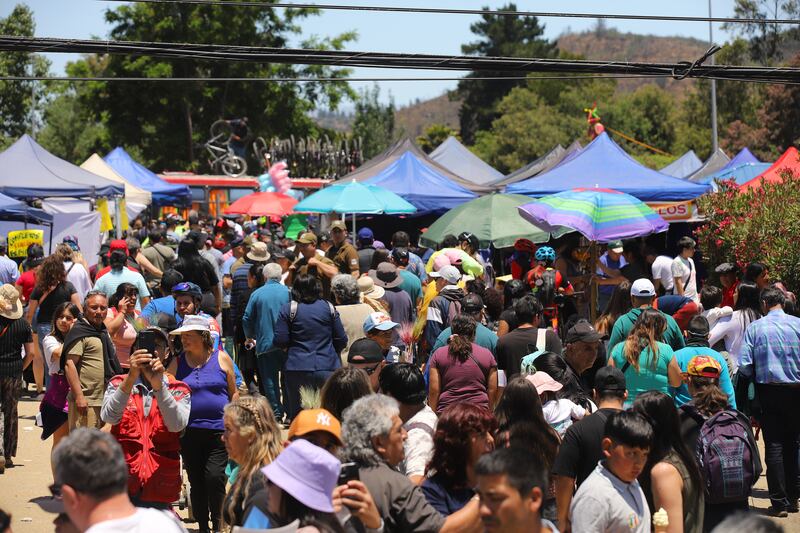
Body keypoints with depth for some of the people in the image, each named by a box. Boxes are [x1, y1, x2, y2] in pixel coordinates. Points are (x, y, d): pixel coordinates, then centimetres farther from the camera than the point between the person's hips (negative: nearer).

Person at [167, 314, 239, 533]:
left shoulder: (221, 358, 2)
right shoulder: (178, 362, 6)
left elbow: (234, 393, 7)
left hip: (218, 430, -3)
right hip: (189, 431, 3)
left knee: (214, 476, -12)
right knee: (196, 480, 8)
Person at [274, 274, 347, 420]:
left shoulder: (288, 309, -2)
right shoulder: (329, 308, 4)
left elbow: (280, 341, -6)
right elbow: (341, 340, 6)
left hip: (298, 370, -1)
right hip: (327, 368, 1)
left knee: (297, 414, 5)